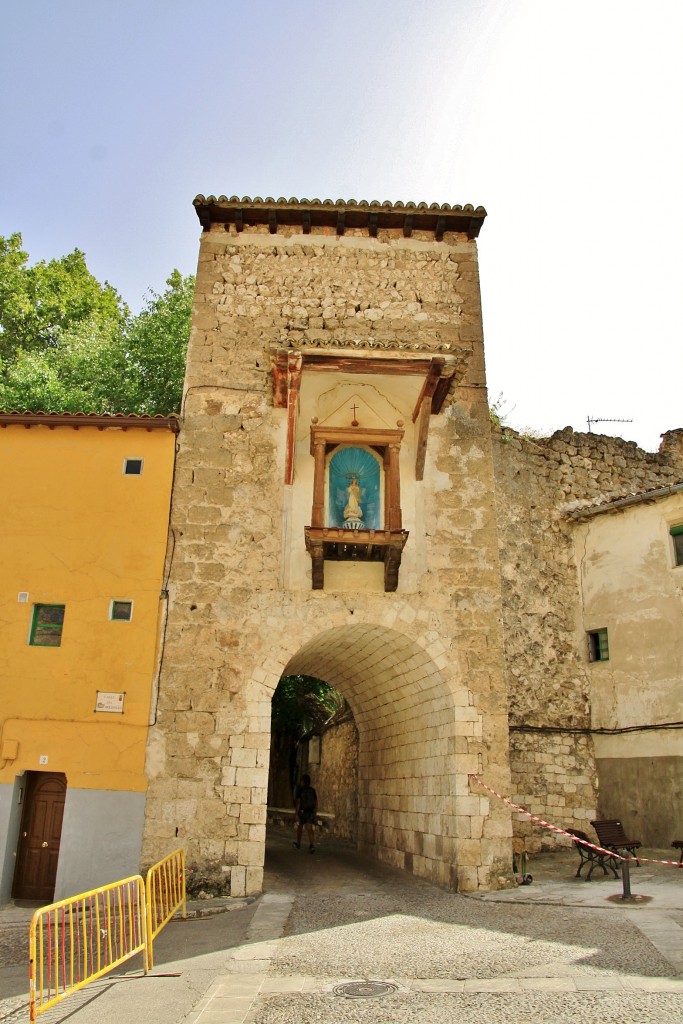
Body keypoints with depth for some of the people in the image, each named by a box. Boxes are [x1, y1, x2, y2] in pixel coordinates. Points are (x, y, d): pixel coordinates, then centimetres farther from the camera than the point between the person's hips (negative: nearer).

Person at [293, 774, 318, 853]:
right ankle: (311, 845, -25)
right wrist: (314, 813, 18)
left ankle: (298, 844, 35)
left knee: (299, 828, 19)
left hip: (302, 811, -3)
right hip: (310, 813, 3)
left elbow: (298, 802, -15)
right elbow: (316, 803, 9)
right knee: (309, 829, -5)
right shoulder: (312, 790, 7)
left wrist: (297, 814, -15)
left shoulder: (300, 790, -6)